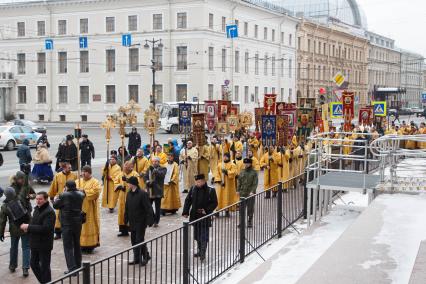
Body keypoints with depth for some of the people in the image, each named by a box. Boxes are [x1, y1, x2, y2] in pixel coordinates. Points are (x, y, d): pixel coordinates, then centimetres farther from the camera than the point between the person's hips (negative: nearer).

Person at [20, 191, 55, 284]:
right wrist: (27, 228, -3)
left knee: (44, 267, 3)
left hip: (44, 245, -9)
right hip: (35, 243, 9)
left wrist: (29, 227, -23)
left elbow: (45, 228, -27)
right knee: (33, 264, 18)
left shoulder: (49, 212, -19)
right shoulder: (37, 209, 9)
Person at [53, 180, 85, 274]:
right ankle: (78, 265, 28)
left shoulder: (64, 196, -16)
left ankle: (72, 268, -7)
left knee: (68, 246, -1)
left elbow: (55, 205, -5)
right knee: (77, 244, 18)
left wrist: (56, 199, 13)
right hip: (78, 223, 6)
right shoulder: (80, 195, -1)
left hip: (67, 224, -6)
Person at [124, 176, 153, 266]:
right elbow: (127, 208, 14)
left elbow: (148, 208, -17)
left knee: (139, 240, -4)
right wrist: (126, 220, 14)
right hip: (132, 222, 7)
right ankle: (137, 259, 23)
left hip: (141, 222, -7)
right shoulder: (129, 194, 5)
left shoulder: (142, 194, -17)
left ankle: (145, 257, 14)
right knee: (134, 240, 12)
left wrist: (149, 221, -21)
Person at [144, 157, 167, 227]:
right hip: (150, 190, 3)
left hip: (158, 191, -3)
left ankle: (156, 221, 12)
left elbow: (162, 174, -19)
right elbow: (145, 176, 6)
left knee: (157, 207, 4)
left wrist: (155, 170, -31)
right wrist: (147, 181, -14)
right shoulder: (149, 168, 12)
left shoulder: (163, 169, 1)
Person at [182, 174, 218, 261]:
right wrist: (185, 212, 0)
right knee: (197, 235, 15)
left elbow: (214, 203, -5)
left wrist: (206, 210, -17)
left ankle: (203, 253, -1)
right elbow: (188, 200, 9)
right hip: (195, 216, 5)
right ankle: (200, 250, 29)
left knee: (204, 235, -5)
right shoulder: (193, 189, 2)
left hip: (205, 217, -5)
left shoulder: (210, 190, -10)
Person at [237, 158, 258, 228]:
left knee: (250, 208, 4)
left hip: (250, 193, -3)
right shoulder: (242, 172, 8)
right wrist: (238, 190, 5)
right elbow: (239, 182, 12)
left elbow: (255, 183, -8)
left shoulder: (254, 172, -4)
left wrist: (252, 191, -17)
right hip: (242, 193, 3)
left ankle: (250, 222, 15)